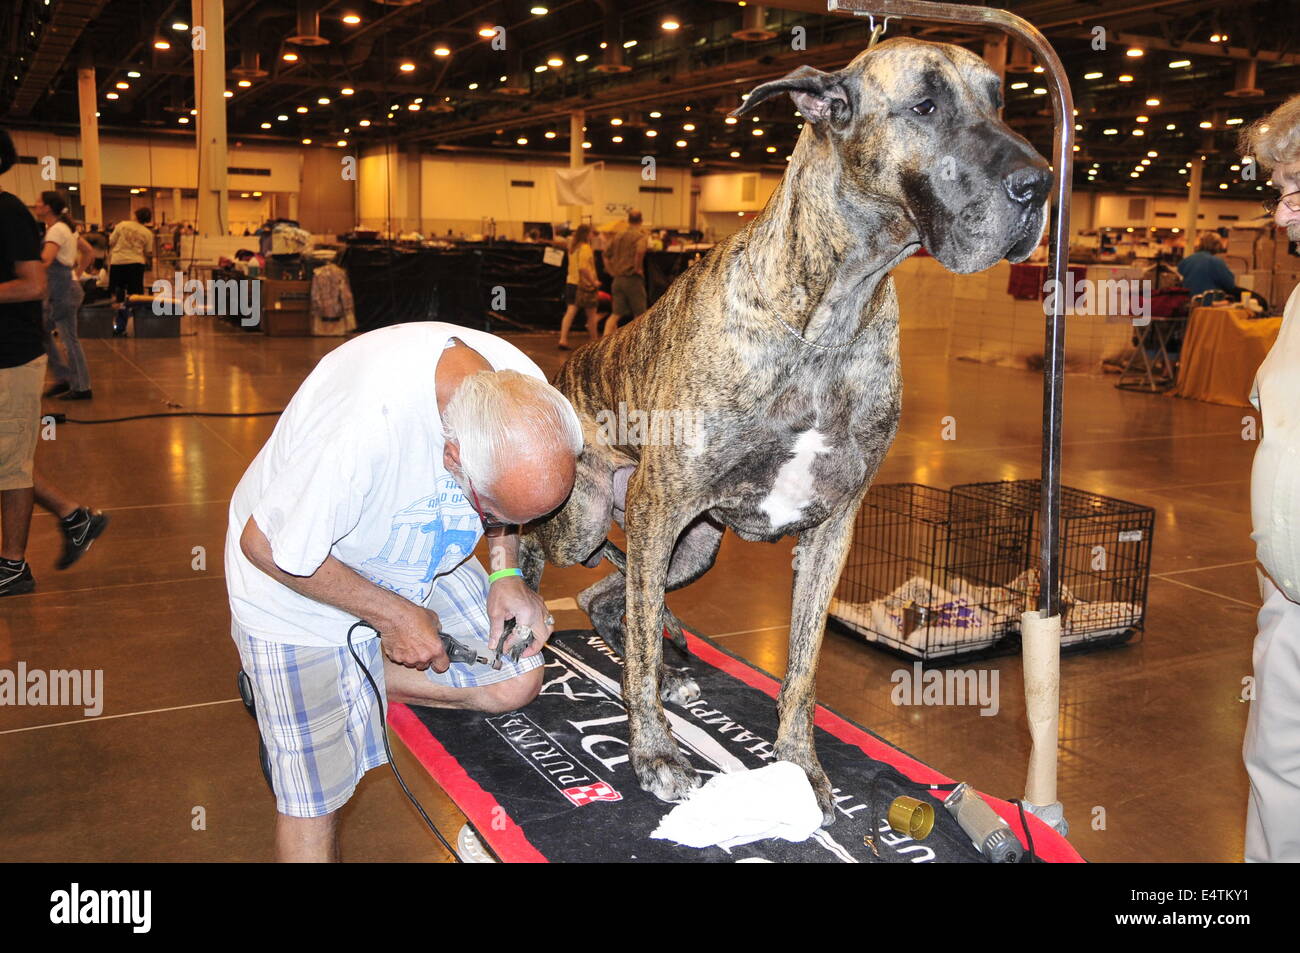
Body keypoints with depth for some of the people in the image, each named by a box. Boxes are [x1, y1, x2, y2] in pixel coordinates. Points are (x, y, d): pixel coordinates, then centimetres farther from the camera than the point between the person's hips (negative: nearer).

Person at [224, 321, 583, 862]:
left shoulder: (524, 391, -22)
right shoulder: (361, 431, -41)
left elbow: (506, 493, 1)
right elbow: (266, 546, -27)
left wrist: (505, 574, -13)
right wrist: (390, 615, -22)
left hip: (416, 561, 6)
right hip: (296, 582, -6)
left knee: (515, 684, -3)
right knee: (310, 798, -5)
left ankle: (352, 677, 6)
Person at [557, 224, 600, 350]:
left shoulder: (573, 247, 10)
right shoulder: (585, 248, -15)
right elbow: (583, 268, -26)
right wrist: (594, 281, -21)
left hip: (571, 283, 7)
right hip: (584, 284, -7)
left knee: (570, 312, 1)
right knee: (591, 315, 8)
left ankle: (563, 339, -9)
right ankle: (594, 341, 18)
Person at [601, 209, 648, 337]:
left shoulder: (618, 236, 11)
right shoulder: (640, 236, -9)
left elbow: (606, 254, 15)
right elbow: (640, 251, -29)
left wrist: (612, 271, 15)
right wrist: (638, 268, -16)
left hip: (618, 279, 5)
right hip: (633, 279, -5)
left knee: (616, 314, 5)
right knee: (639, 314, 8)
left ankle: (606, 336, -14)